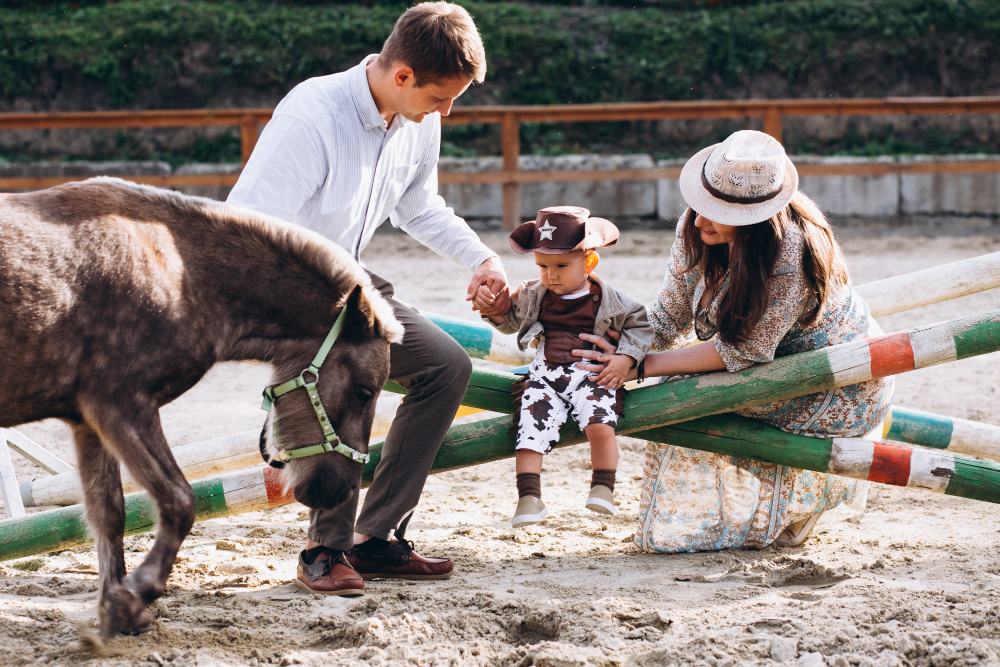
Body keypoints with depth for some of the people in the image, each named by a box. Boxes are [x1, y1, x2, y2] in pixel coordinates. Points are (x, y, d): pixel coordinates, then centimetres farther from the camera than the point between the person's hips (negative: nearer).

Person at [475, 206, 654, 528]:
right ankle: (529, 498, -16)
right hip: (545, 375, 3)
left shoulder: (608, 299, 2)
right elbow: (510, 321, 27)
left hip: (592, 374, -3)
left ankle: (603, 488, -15)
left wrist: (624, 359, -4)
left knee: (600, 426, -28)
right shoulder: (533, 296, 11)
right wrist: (492, 308, 7)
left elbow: (640, 325, 10)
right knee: (531, 431, -18)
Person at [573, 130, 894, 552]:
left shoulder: (791, 254, -35)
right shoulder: (697, 230, -13)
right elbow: (668, 319, -4)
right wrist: (621, 354, -20)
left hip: (839, 392, -8)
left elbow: (742, 352, -28)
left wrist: (644, 365, -25)